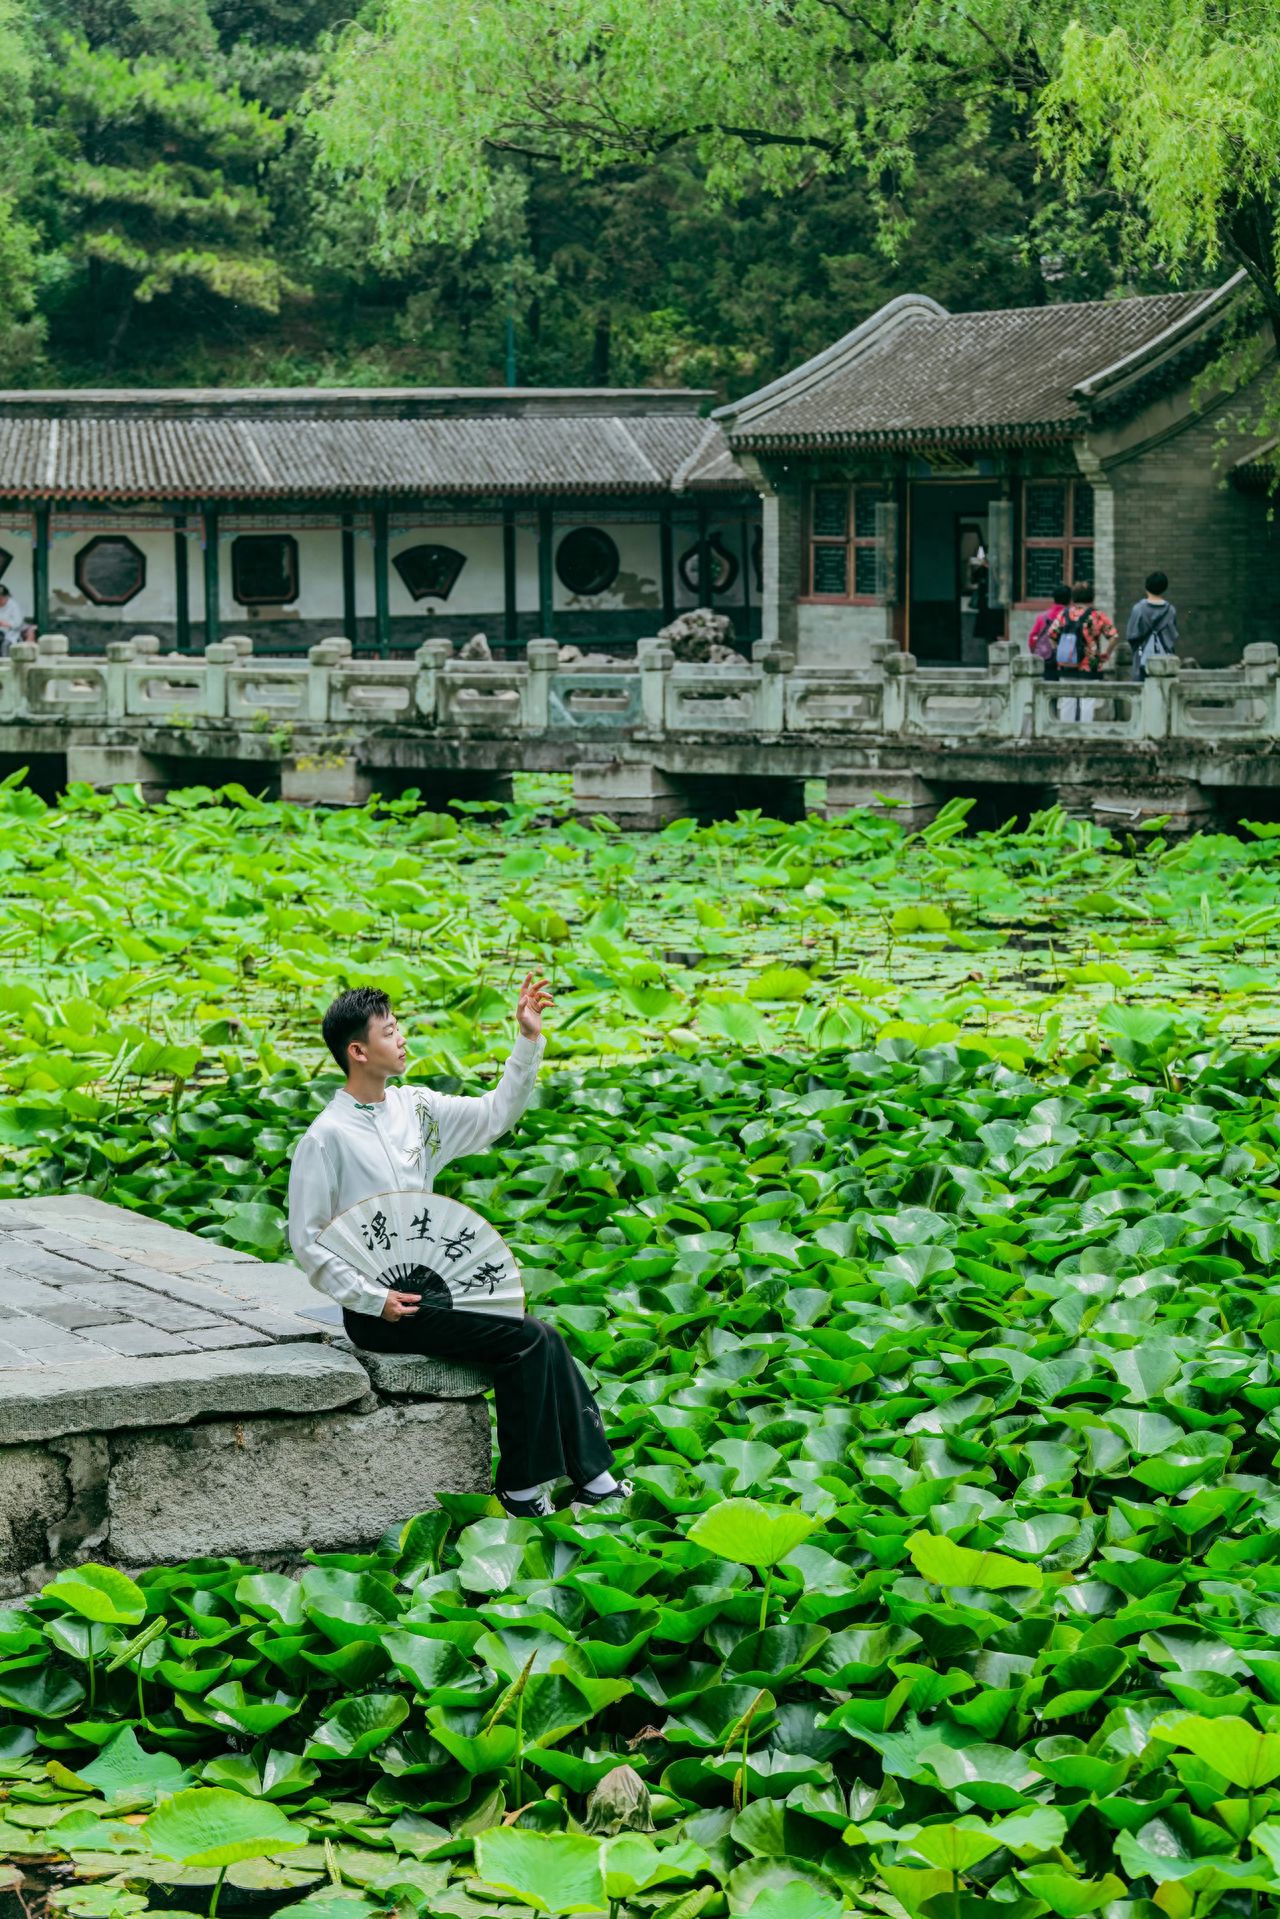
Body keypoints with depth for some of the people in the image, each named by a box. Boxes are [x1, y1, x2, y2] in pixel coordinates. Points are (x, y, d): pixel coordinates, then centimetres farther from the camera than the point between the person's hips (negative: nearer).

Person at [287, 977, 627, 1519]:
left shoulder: (416, 1107, 9)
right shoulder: (326, 1139, -12)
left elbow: (495, 1113, 13)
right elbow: (307, 1243, -11)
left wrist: (528, 1040, 2)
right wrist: (373, 1298, -17)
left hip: (431, 1287, 7)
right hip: (378, 1310, -7)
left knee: (542, 1341, -9)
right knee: (524, 1339, -18)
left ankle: (593, 1478, -5)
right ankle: (520, 1489, -8)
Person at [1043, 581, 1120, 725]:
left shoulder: (1065, 613, 2)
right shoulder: (1096, 615, -8)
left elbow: (1051, 634, 5)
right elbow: (1114, 637, -12)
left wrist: (1058, 651, 11)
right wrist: (1105, 655, -3)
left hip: (1065, 668, 3)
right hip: (1088, 669, -3)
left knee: (1067, 701, 11)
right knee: (1087, 702, 2)